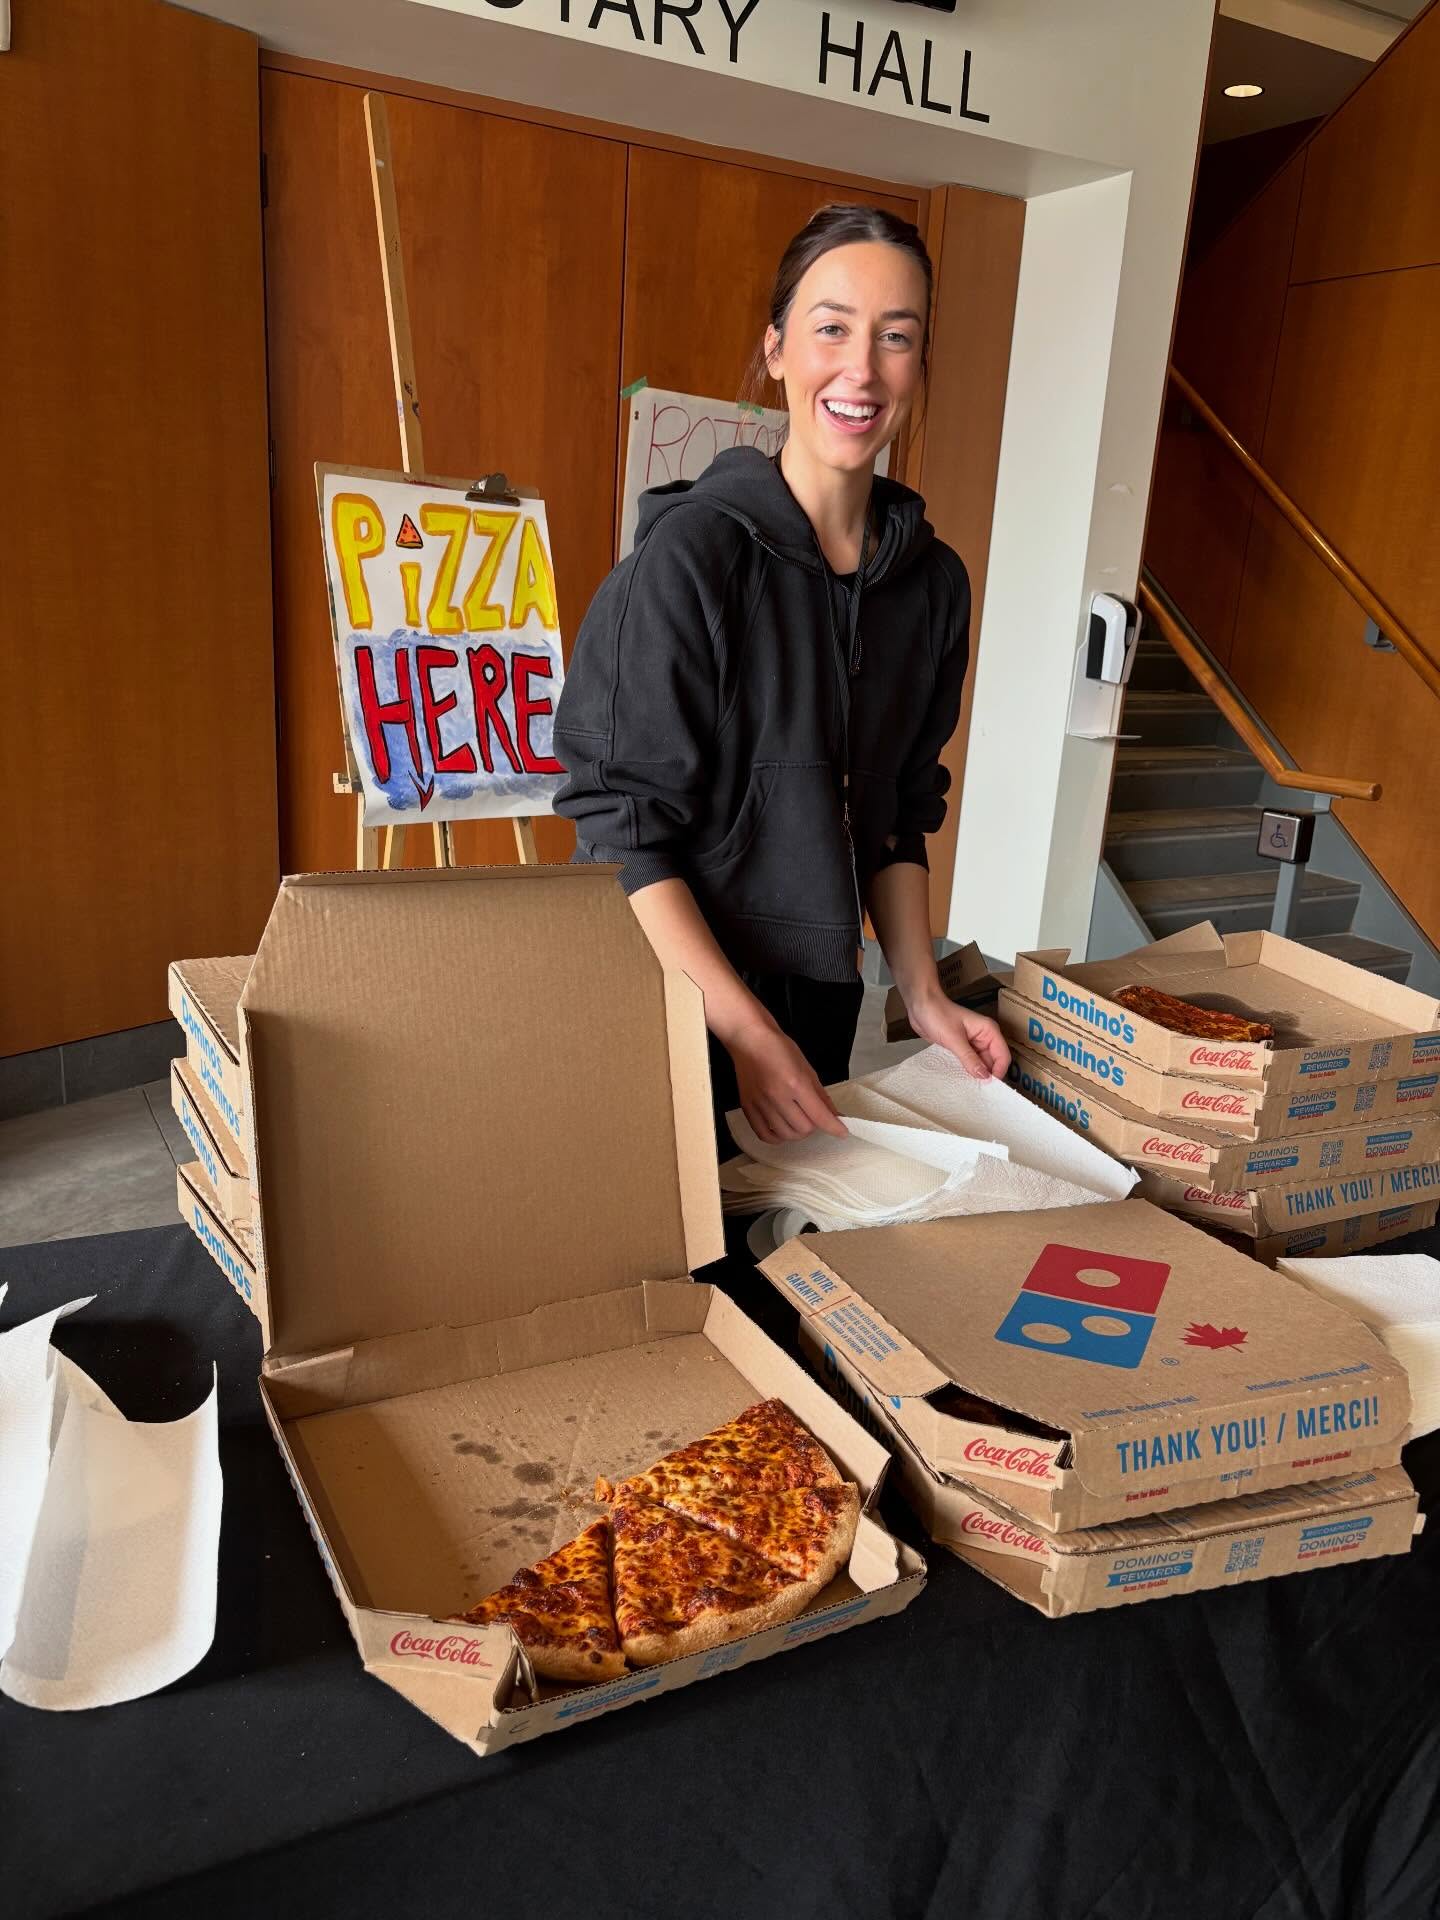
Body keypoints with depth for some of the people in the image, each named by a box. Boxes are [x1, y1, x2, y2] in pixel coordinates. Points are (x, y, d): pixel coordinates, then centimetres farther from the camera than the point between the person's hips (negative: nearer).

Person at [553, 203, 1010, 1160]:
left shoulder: (933, 579, 3)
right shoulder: (691, 553, -16)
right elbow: (624, 828, -18)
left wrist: (924, 995, 3)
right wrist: (746, 1031, -21)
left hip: (823, 1007, 6)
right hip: (671, 1005, -5)